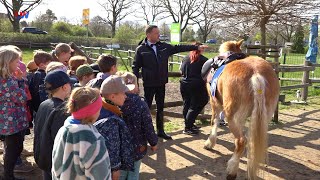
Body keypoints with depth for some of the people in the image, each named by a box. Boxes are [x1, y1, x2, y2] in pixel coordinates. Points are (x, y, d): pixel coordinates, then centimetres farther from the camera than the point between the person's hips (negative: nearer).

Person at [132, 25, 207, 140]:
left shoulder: (164, 47, 5)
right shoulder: (141, 49, -7)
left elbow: (179, 48, 9)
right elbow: (135, 67, -6)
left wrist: (197, 47, 6)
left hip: (161, 83, 5)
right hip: (149, 84, -5)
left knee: (160, 107, 14)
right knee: (147, 107, 3)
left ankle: (160, 131, 27)